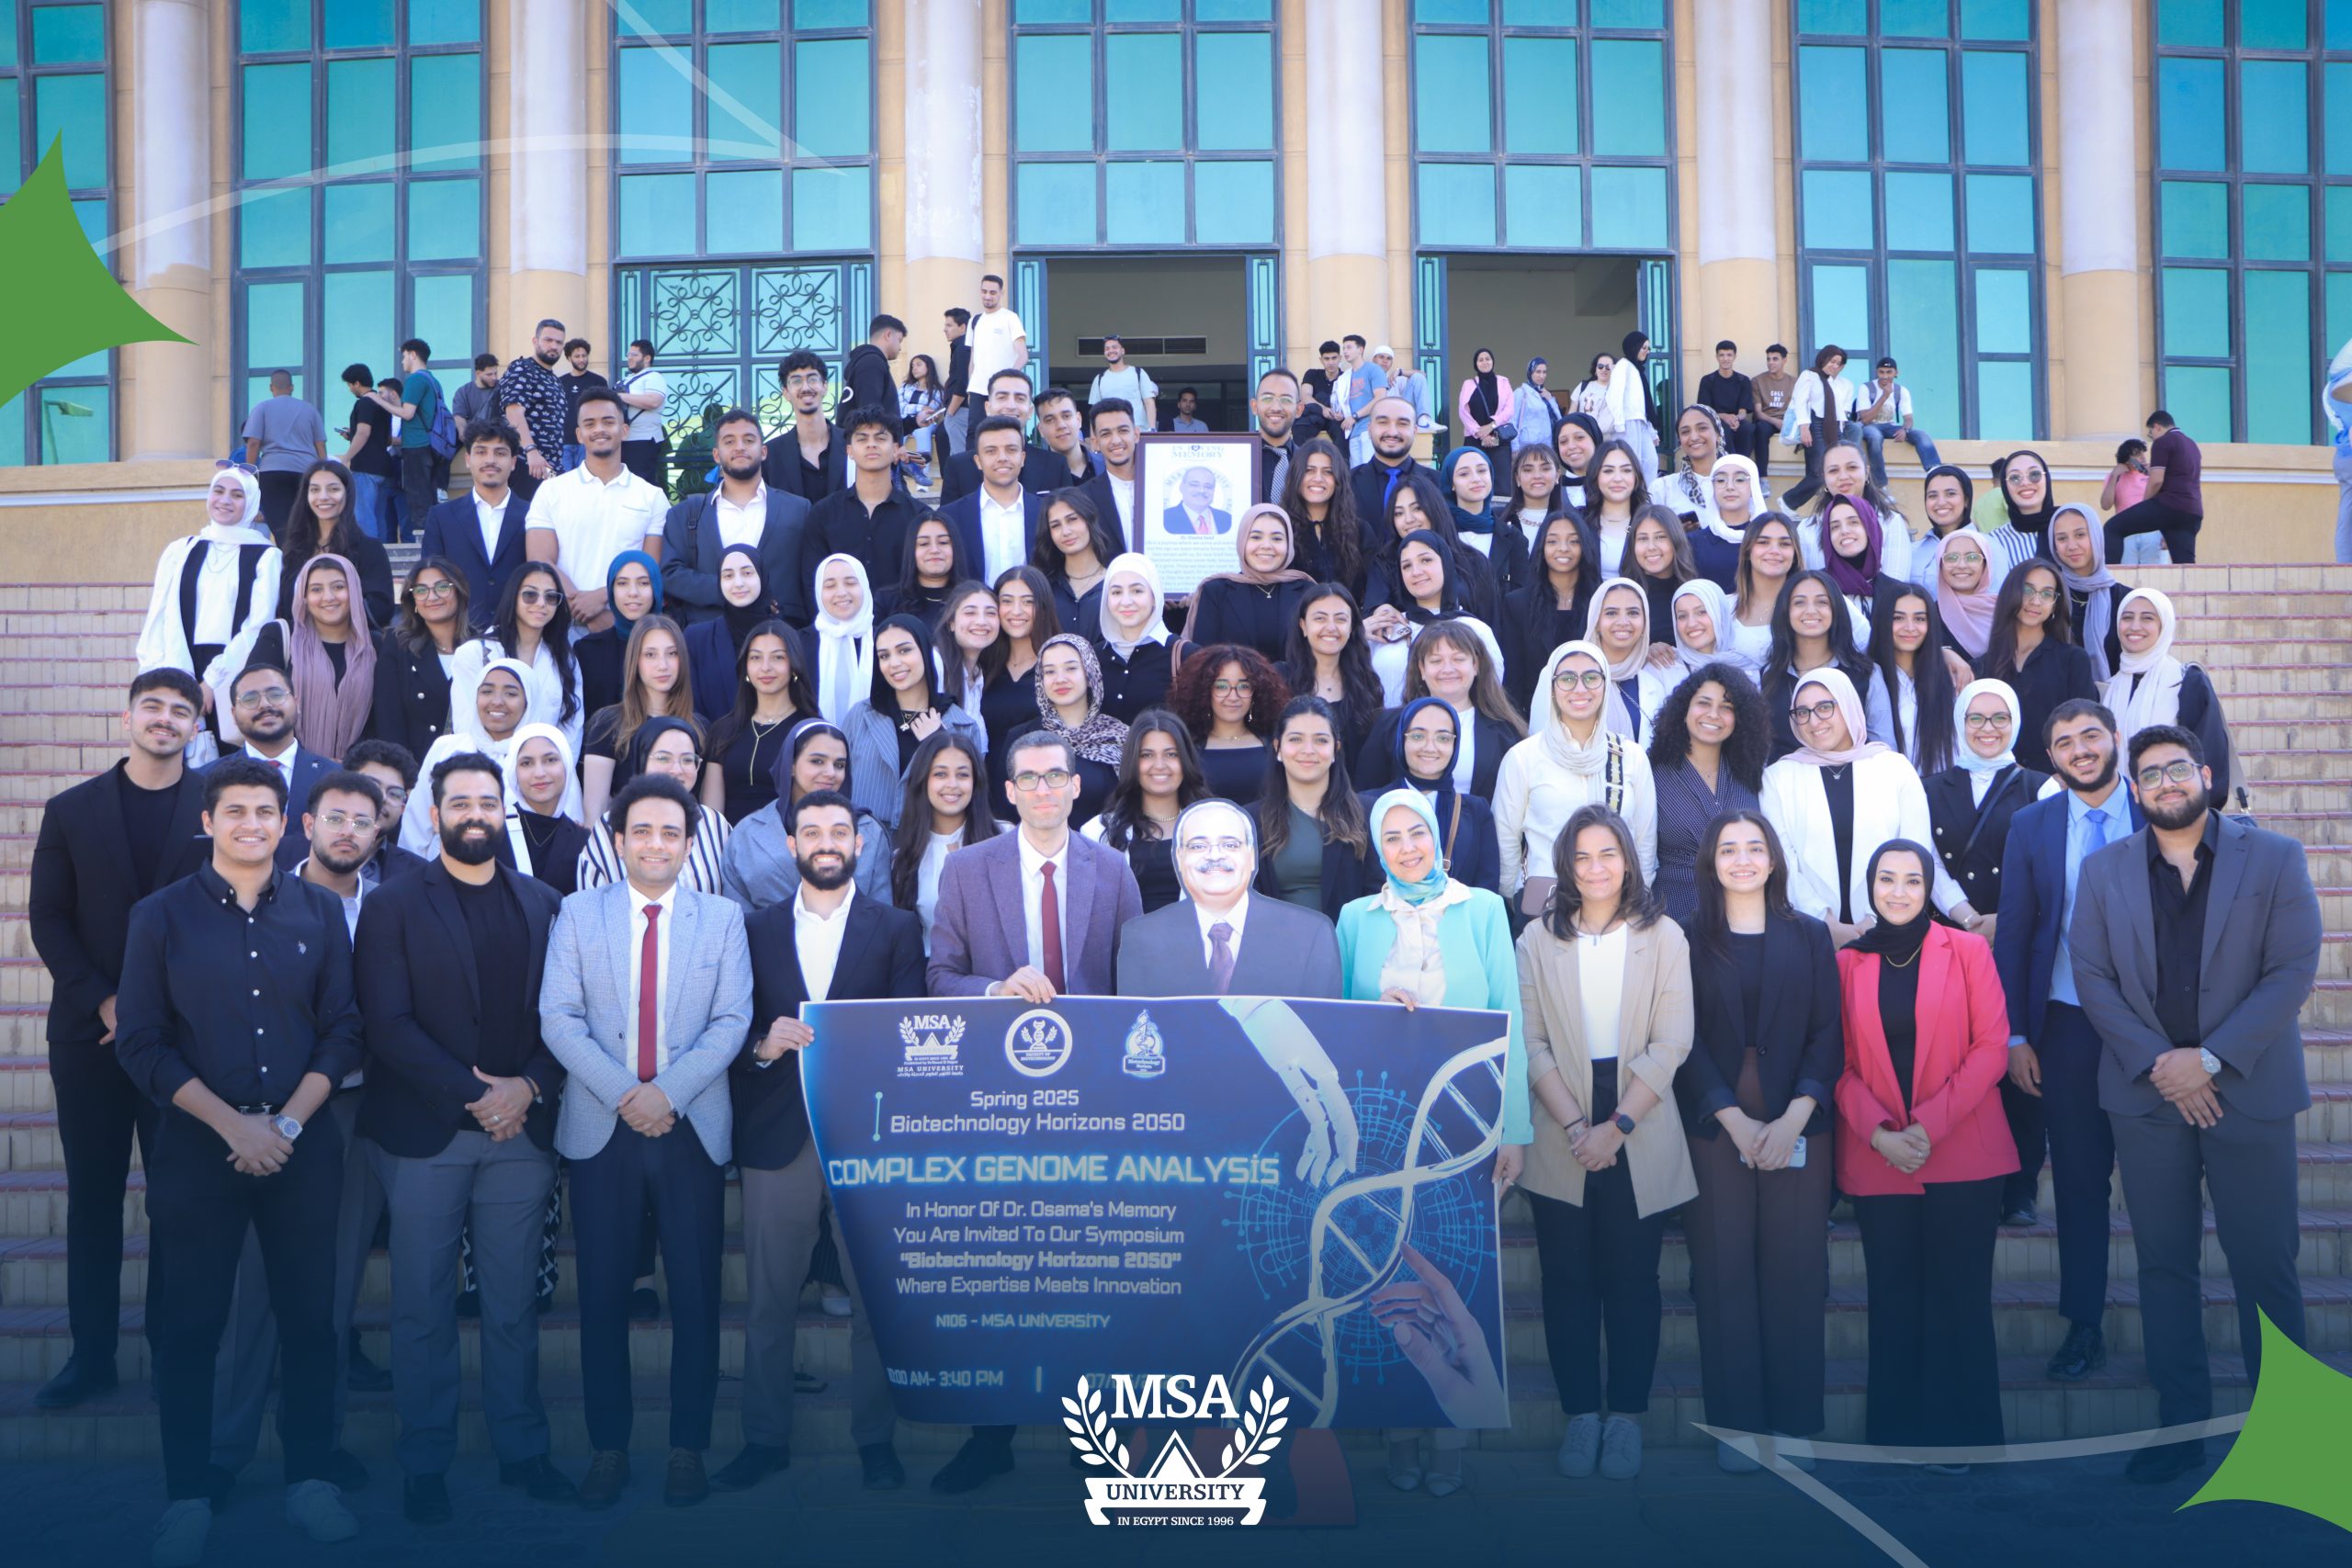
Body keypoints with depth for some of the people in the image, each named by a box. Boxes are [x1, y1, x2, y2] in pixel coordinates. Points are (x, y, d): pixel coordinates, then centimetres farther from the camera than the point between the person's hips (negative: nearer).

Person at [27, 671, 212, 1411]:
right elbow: (48, 919, 4)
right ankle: (91, 1356, 15)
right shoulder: (71, 811, 7)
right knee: (93, 1197, 7)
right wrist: (103, 1002, -8)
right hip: (90, 1035, 2)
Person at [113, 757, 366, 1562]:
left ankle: (307, 1479, 18)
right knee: (188, 1324, 4)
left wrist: (288, 1122, -8)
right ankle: (188, 1495, 16)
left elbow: (343, 1030, 4)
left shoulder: (320, 911, 5)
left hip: (304, 1144, 1)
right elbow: (140, 1042, -3)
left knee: (310, 1316, 5)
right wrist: (232, 1124, -11)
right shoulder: (161, 916, 1)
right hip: (197, 1147, -1)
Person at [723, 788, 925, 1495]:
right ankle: (765, 1439, 16)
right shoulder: (756, 930, 12)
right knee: (769, 1298, 5)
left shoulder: (897, 929, 7)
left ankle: (875, 1439, 14)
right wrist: (763, 1045, -14)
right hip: (777, 1136, 1)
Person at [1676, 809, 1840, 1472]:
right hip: (1713, 1125, -1)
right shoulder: (1687, 938, 5)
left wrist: (1794, 1118, -10)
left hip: (1797, 1126, 1)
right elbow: (1684, 1040, -1)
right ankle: (1736, 1420, 6)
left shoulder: (1810, 937, 10)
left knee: (1796, 1269, -1)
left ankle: (1794, 1421, 7)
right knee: (1724, 1269, -1)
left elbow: (1828, 1034, 3)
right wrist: (1736, 1120, -10)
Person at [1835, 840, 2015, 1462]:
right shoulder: (1847, 963, 6)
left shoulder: (1967, 951, 2)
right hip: (1876, 1158, 1)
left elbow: (1991, 1047, -4)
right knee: (1893, 1295, 6)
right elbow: (1841, 1063, 5)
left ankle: (1958, 1433, 13)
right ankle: (1898, 1429, 17)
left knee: (1959, 1293, 2)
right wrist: (1878, 1132, -11)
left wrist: (1929, 1126, -12)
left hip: (1962, 1152, -1)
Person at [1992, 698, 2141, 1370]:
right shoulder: (2031, 825, 4)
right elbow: (2012, 934, 4)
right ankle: (2084, 1327, 17)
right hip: (2067, 1025, 1)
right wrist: (2015, 1035, 0)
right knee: (2079, 1181, 7)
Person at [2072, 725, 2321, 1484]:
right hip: (2146, 1093, 2)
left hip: (2249, 1092, -2)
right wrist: (2156, 1064, -10)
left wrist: (2209, 1059, -13)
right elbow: (2093, 976, 2)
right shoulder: (2104, 870, 7)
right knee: (2164, 1265, 6)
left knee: (2266, 1268, 1)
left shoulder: (2275, 859, 0)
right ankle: (2181, 1425, 14)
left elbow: (2293, 972, -6)